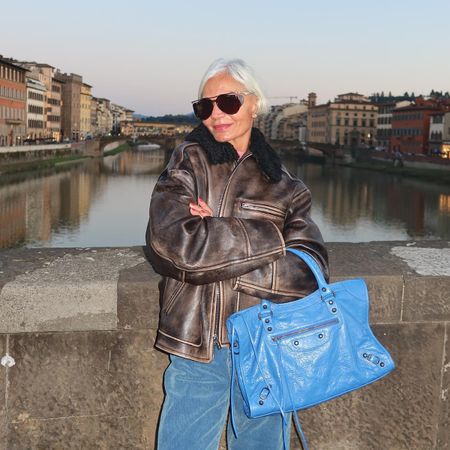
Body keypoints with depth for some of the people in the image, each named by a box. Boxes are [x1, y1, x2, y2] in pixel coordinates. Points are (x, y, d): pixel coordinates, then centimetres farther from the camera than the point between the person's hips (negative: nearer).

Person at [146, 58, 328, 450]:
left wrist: (216, 251, -18)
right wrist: (271, 237, -15)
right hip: (197, 352, -1)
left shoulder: (283, 185, 3)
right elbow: (171, 243, -17)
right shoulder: (187, 163, 0)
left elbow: (306, 270, -10)